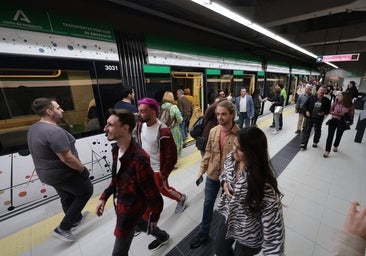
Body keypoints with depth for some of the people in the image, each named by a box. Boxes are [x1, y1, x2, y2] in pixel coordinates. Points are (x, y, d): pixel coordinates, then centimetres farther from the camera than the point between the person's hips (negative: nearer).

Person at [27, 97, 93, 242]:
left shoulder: (34, 128, 2)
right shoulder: (55, 131, -30)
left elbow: (42, 152, 12)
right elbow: (67, 159, -30)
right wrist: (82, 168, -14)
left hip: (47, 173, 9)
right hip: (63, 174, -9)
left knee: (67, 198, 27)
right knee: (86, 190, 13)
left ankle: (76, 219, 50)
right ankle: (62, 228, 19)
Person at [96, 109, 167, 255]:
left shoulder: (139, 159, -37)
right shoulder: (116, 149, -9)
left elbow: (154, 197, -26)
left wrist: (153, 218, -11)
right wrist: (104, 197, 5)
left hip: (130, 210, -8)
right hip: (120, 204, 9)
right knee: (142, 225, 34)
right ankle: (162, 237, 63)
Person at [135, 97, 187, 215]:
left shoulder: (163, 132, -30)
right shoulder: (140, 125, -8)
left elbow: (172, 156, -22)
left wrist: (164, 173, -14)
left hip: (157, 169, -6)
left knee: (164, 189, 17)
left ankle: (181, 198, 47)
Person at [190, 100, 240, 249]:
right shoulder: (213, 131, -7)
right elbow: (208, 152, 2)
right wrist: (201, 170, 2)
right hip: (212, 175, 4)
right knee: (208, 204, 19)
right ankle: (204, 232, 43)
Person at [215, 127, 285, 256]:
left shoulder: (264, 182, -36)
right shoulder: (231, 158, -18)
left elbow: (273, 221, -28)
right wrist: (224, 183, -15)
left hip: (249, 234, -5)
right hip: (228, 215, 6)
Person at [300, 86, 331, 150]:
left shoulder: (326, 100, 0)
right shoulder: (312, 97, -3)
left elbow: (328, 109, 7)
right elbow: (305, 105, 0)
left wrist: (324, 113, -13)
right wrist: (306, 111, -14)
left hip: (319, 119, 2)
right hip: (309, 117, -2)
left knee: (317, 131, 15)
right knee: (307, 130, 0)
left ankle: (315, 142, 35)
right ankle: (303, 144, 5)